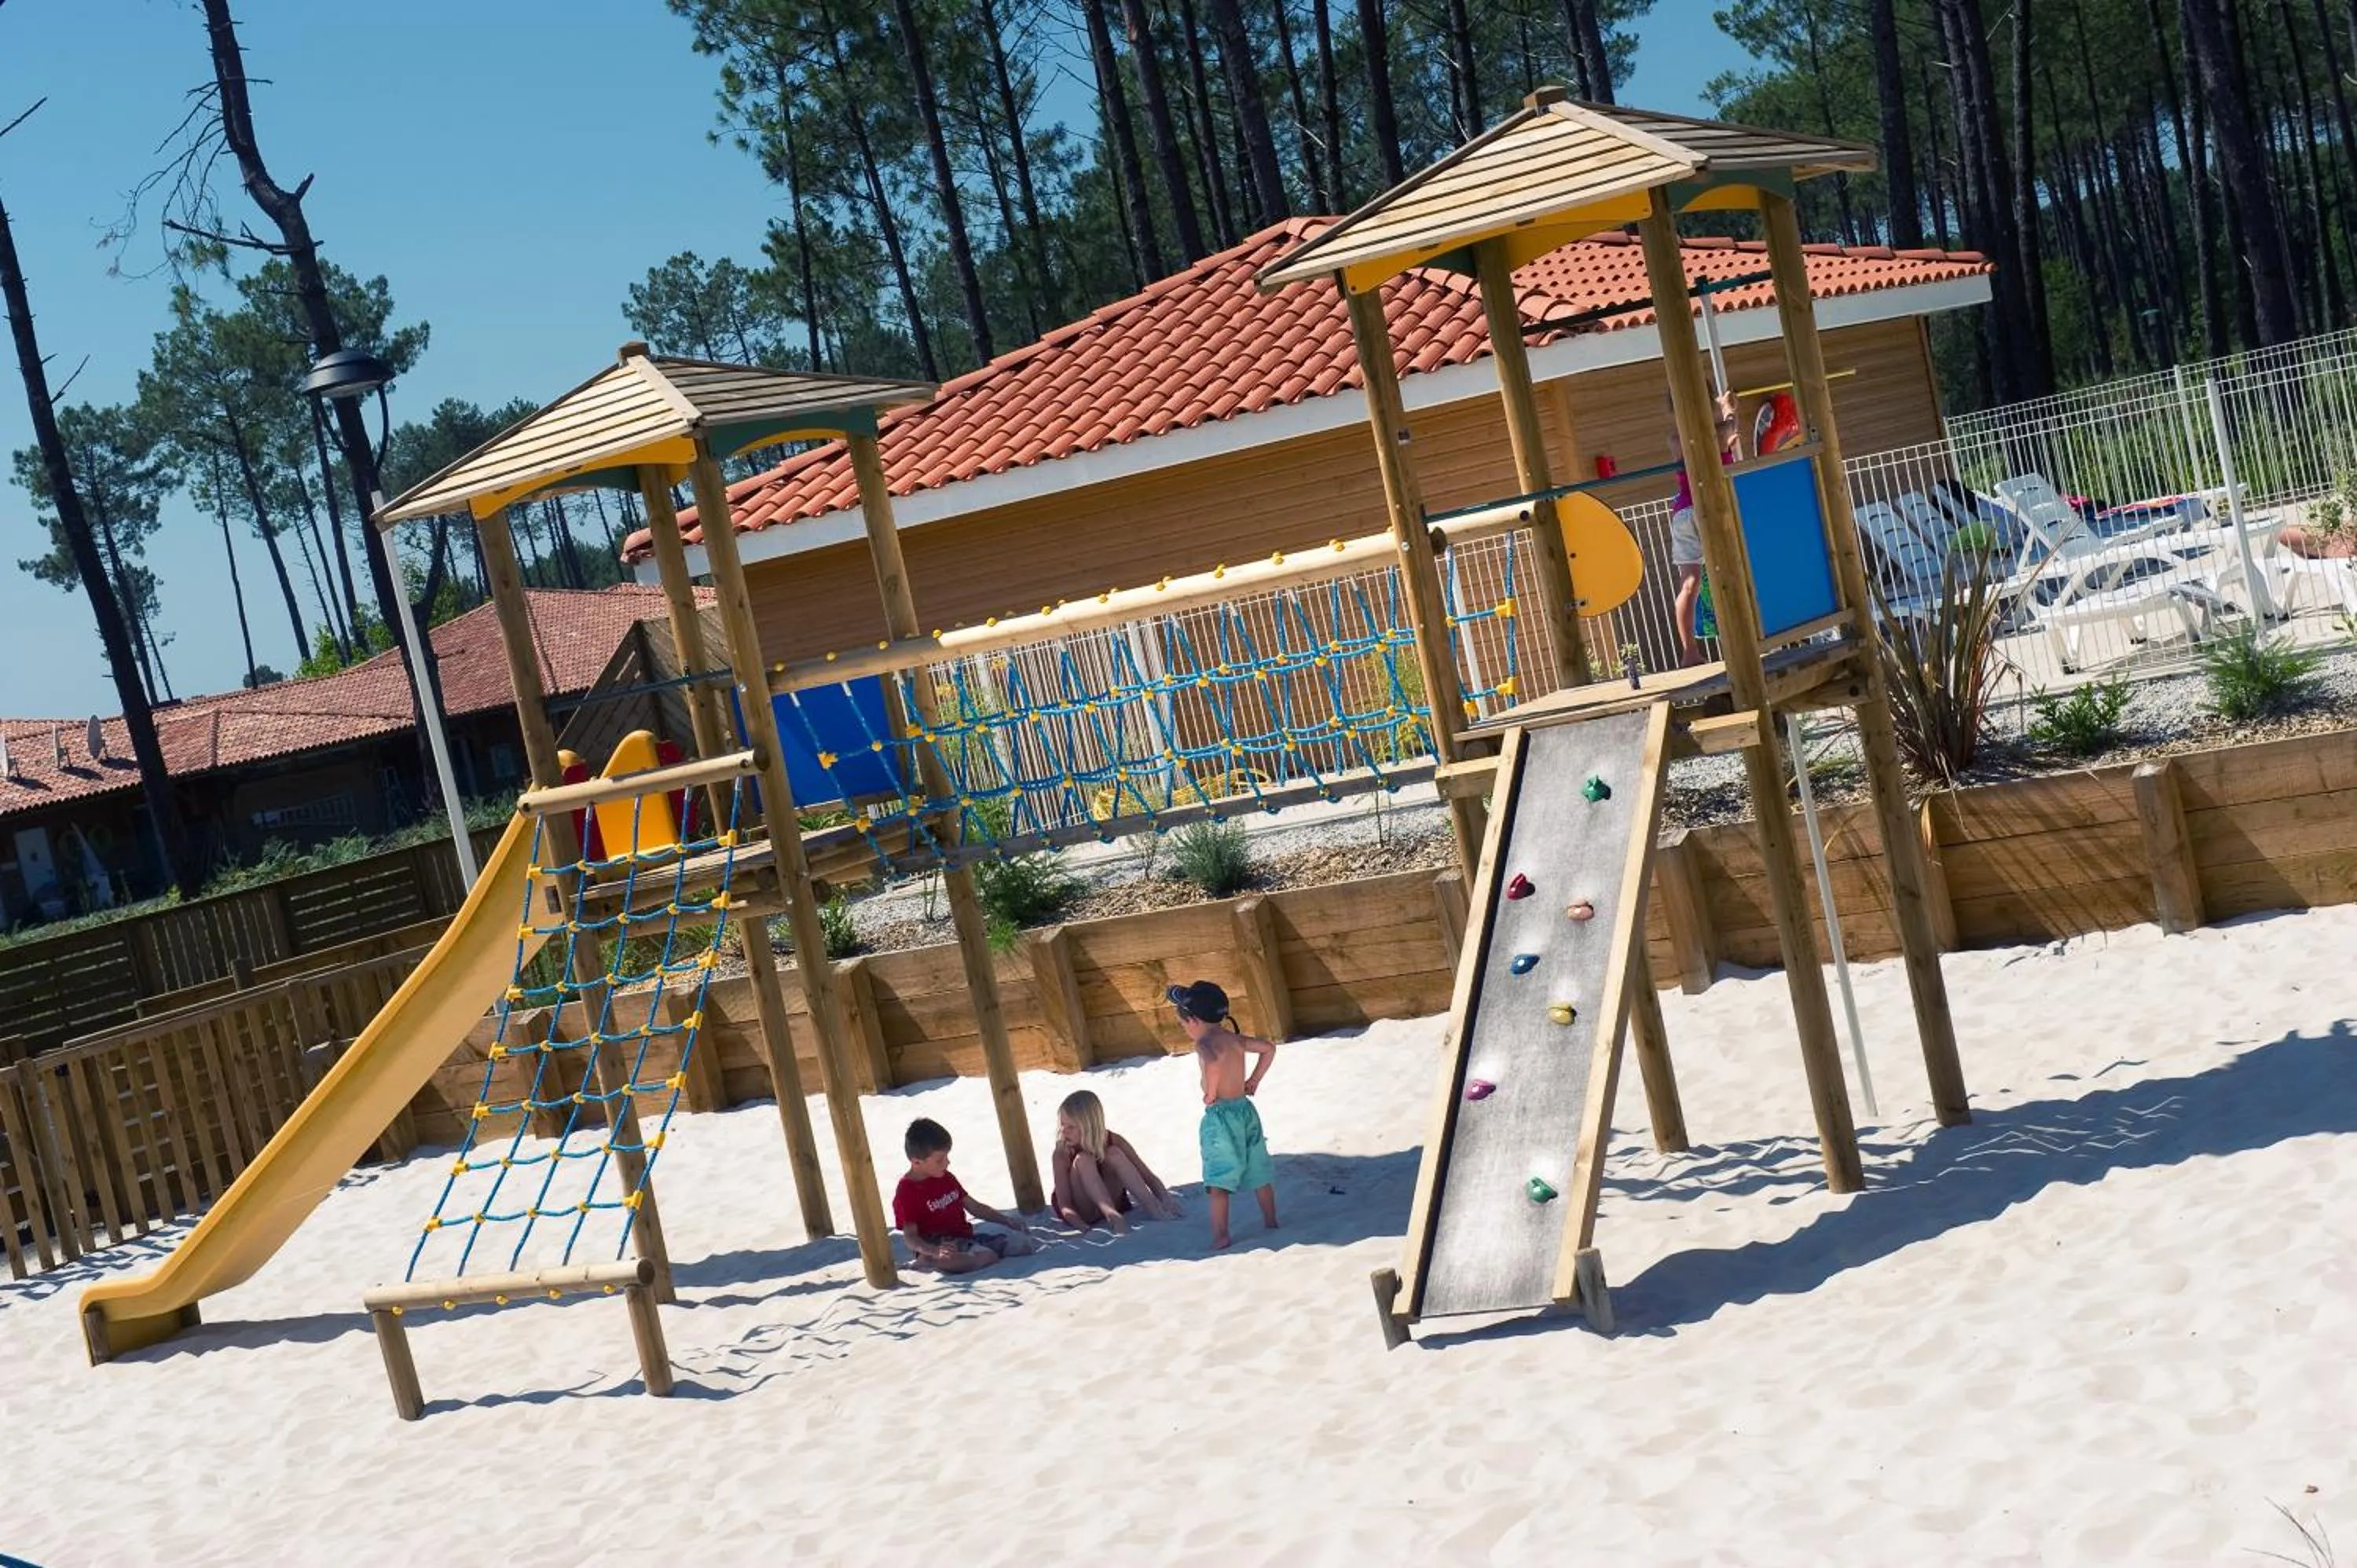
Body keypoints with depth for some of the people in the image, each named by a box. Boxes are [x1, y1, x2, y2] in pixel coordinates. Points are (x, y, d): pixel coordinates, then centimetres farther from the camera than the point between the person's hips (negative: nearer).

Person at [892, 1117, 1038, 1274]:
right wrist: (936, 1251, -37)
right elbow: (910, 1237, -17)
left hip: (967, 1237, 8)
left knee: (1021, 1242, -3)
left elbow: (973, 1206, 22)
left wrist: (1006, 1220, 12)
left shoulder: (946, 1178, 14)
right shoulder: (906, 1192, -11)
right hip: (947, 1247, -8)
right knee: (985, 1257, -36)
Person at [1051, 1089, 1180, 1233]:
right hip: (1083, 1214, -2)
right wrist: (1081, 1226, -48)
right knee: (1083, 1160, -29)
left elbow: (1149, 1176, -13)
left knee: (1114, 1154, -25)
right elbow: (1064, 1205, -26)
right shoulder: (1063, 1153, -22)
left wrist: (1166, 1199, -34)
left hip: (1113, 1203, 2)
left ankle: (1153, 1208, -34)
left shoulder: (1113, 1142, -15)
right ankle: (1112, 1216, -43)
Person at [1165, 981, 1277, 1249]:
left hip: (1220, 1115, -8)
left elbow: (1214, 1063, -37)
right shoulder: (1234, 1038, 9)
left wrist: (1211, 1094, -22)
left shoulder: (1205, 1043, -15)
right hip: (1245, 1109, 8)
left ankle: (1220, 1235, -8)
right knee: (1258, 1171, 18)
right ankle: (1271, 1222, 29)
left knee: (1218, 1179, -5)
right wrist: (1253, 1081, 20)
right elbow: (1268, 1049, 19)